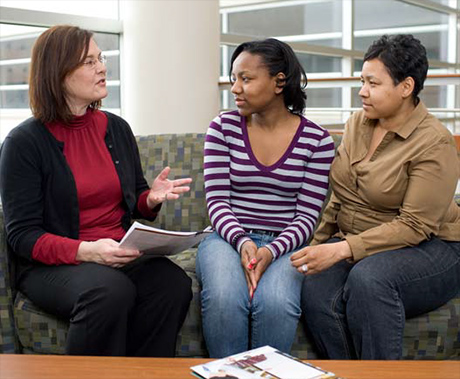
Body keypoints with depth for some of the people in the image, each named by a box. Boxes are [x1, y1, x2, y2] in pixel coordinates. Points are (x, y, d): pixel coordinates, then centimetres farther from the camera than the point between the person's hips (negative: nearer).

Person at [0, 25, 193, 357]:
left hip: (121, 255, 5)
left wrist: (151, 199, -4)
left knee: (173, 282, -26)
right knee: (110, 290, -36)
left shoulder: (117, 128, 10)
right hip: (51, 265, -4)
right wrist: (85, 251, -24)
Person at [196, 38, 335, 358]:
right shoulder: (223, 128, 4)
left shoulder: (317, 140, 0)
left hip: (285, 244, 0)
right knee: (224, 298, -32)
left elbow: (307, 215, -1)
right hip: (230, 238, 1)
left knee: (276, 302, -32)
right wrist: (242, 242, -19)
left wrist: (271, 251, -19)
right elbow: (217, 201, -1)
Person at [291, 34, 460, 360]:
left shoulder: (434, 143, -14)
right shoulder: (357, 123, 6)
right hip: (353, 247, 5)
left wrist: (342, 249, -27)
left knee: (368, 278, -37)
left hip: (430, 250, -5)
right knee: (316, 292, -27)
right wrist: (318, 245, 3)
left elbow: (413, 226, -20)